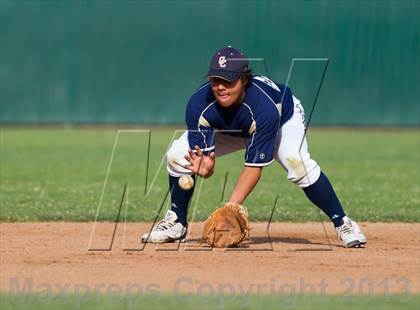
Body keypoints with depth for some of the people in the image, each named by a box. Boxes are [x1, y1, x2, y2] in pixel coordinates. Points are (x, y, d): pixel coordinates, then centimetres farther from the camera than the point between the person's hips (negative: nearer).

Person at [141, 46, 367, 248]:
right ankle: (177, 223, 6)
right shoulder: (199, 105, -34)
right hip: (227, 129, 4)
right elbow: (204, 156, -30)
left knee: (296, 161, -34)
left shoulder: (263, 106, -43)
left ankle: (342, 223, -22)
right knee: (177, 154, -15)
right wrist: (205, 168, -56)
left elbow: (254, 165, -41)